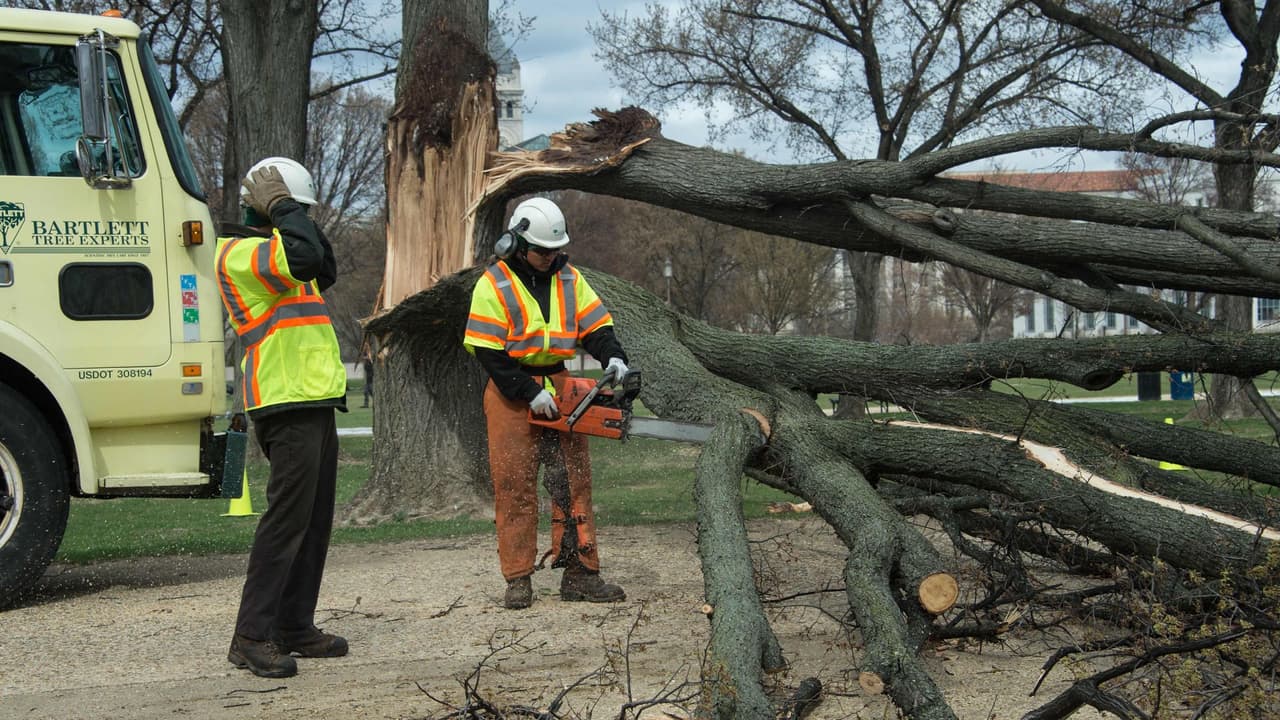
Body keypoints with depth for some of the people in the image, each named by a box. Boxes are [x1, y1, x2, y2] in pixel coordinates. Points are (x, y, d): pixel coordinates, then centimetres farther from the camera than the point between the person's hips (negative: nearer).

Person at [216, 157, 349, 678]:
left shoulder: (268, 250, 21)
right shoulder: (241, 252, -11)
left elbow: (324, 271, 29)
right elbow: (304, 258, -28)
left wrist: (298, 218, 18)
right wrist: (282, 209, -13)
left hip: (313, 402, 11)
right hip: (288, 404, -11)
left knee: (315, 518, 12)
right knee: (288, 517, -13)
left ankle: (295, 626, 18)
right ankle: (252, 637, -12)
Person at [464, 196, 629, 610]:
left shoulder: (568, 279, 7)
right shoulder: (494, 285, -9)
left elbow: (595, 326, 4)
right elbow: (488, 351, -12)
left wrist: (612, 358, -17)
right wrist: (531, 393, -17)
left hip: (557, 385, 5)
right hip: (510, 391, -5)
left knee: (574, 479, 1)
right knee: (514, 484, -4)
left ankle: (579, 574, 4)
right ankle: (518, 580, -1)